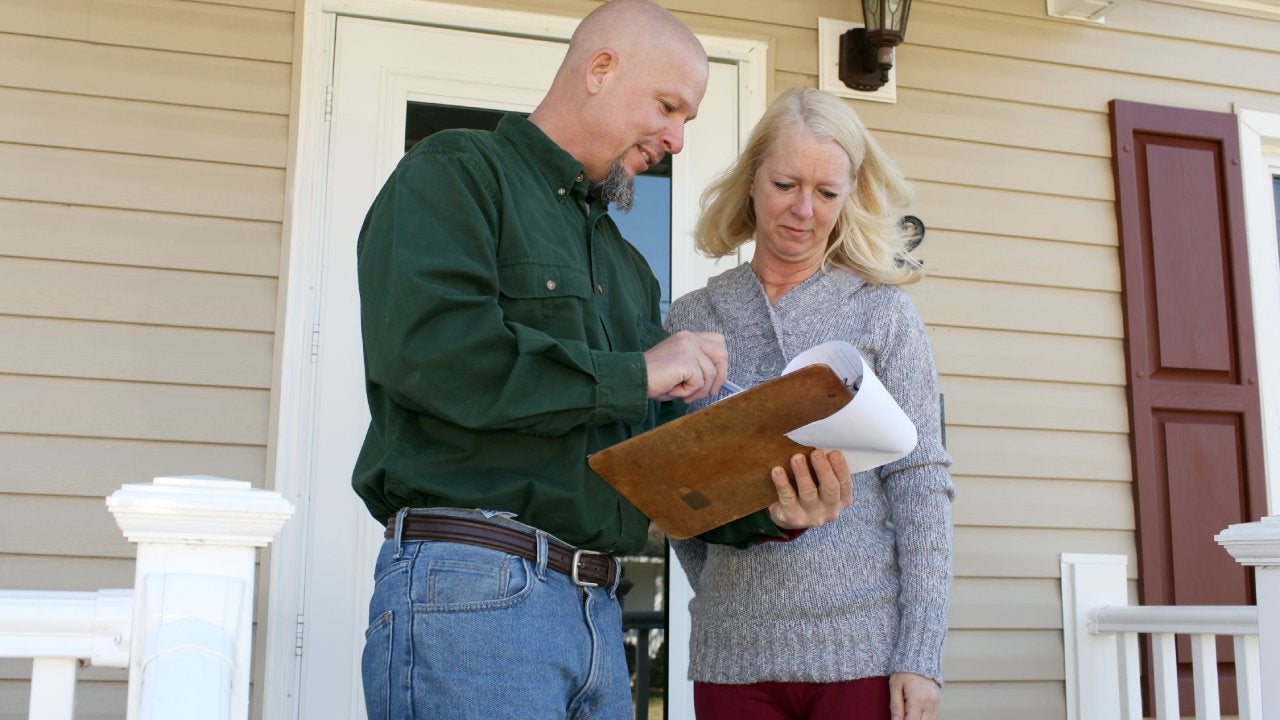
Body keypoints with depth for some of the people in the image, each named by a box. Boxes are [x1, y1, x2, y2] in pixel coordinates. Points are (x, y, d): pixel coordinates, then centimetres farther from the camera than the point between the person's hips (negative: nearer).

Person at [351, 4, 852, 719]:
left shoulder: (626, 264, 22)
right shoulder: (455, 172, 0)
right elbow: (425, 346, -19)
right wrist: (634, 374, -12)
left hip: (597, 607, 8)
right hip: (470, 584, -7)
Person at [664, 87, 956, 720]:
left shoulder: (883, 312, 1)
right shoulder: (690, 319, 5)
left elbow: (920, 485, -3)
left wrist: (920, 656, -8)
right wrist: (722, 594, 3)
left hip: (865, 647, -1)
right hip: (733, 652, 2)